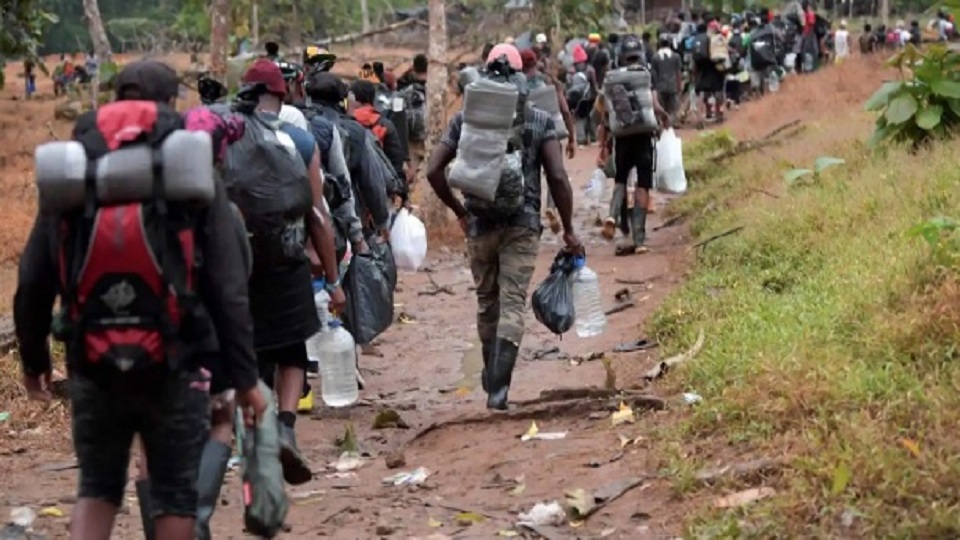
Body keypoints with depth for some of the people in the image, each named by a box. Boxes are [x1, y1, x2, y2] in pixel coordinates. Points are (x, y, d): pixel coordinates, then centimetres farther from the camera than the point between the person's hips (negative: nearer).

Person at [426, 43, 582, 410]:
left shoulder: (464, 120, 3)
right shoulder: (540, 121, -1)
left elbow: (433, 170, -1)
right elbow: (558, 178, -7)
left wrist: (458, 210, 12)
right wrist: (568, 230, 1)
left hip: (479, 224, 2)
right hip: (522, 225, -2)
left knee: (486, 300, 17)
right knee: (512, 304, -2)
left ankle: (492, 376, 30)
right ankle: (498, 384, -13)